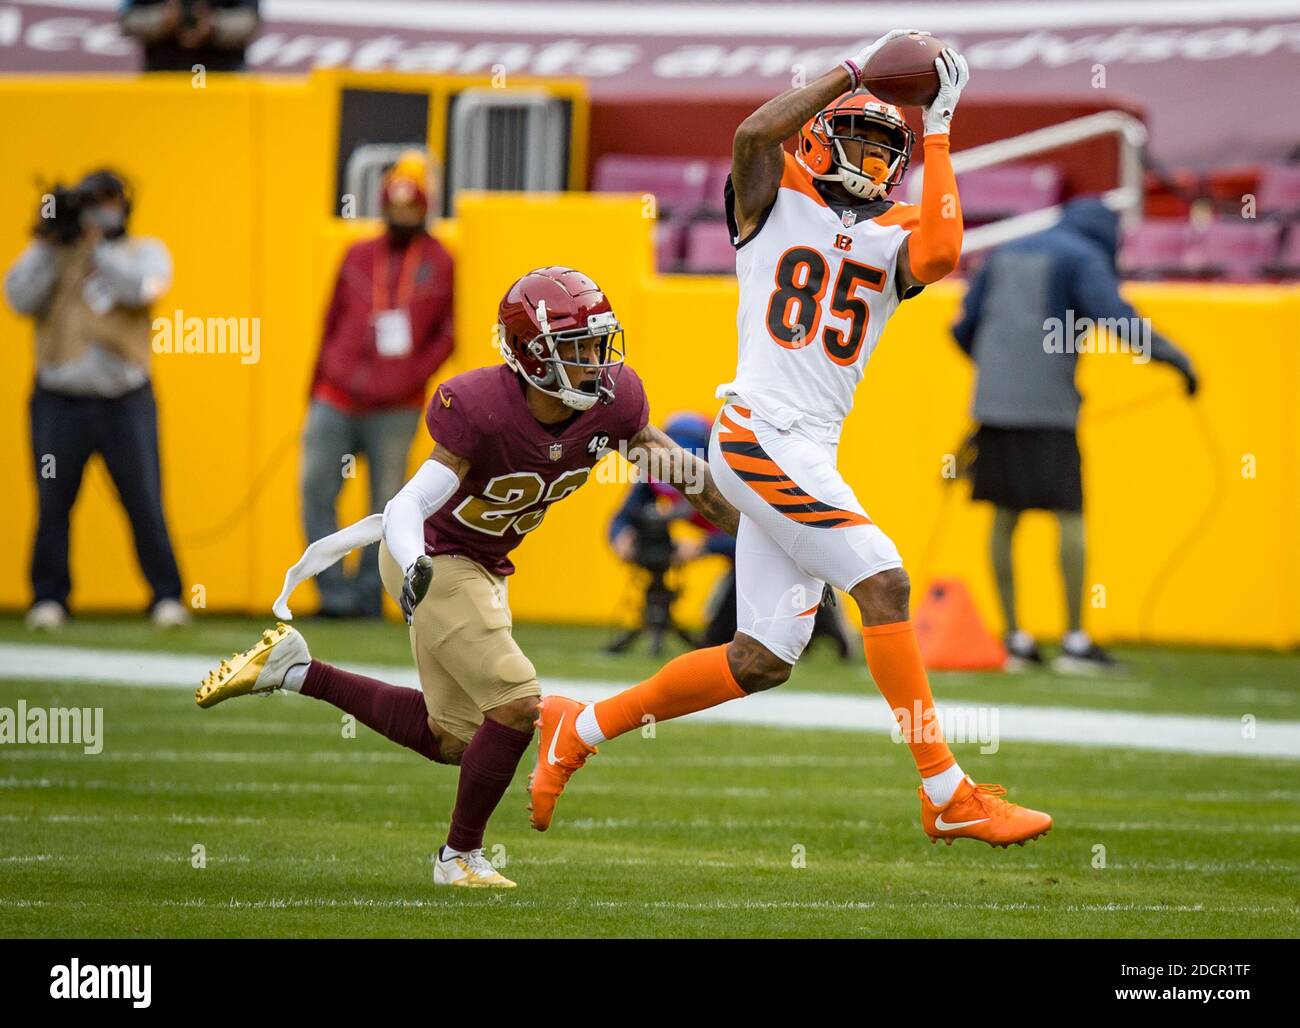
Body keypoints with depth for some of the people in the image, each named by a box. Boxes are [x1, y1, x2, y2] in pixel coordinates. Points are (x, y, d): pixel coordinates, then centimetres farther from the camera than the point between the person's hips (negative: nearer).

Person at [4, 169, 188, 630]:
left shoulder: (145, 252, 9)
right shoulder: (50, 254, 11)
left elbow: (140, 287, -13)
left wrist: (95, 244, -11)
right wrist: (48, 243, -9)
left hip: (126, 401, -1)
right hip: (59, 399, 1)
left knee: (145, 505, -2)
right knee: (53, 504, 1)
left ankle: (167, 597, 6)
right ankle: (48, 598, 11)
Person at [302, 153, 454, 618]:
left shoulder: (439, 263, 5)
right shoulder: (358, 257, 13)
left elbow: (447, 334, 4)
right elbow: (333, 323, 17)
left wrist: (414, 376, -9)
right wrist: (318, 387, 14)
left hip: (394, 407, -3)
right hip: (337, 400, 3)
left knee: (386, 503, -2)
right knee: (316, 489, -5)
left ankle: (368, 595, 6)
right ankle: (335, 593, -1)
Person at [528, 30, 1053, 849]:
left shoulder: (895, 237, 15)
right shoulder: (774, 200, 4)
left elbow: (942, 255, -9)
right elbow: (754, 133, -17)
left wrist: (938, 132, -4)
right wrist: (854, 71, -11)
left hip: (813, 458, 7)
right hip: (758, 434, -7)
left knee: (764, 658, 7)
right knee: (883, 582, -17)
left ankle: (580, 730, 22)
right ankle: (948, 795, -15)